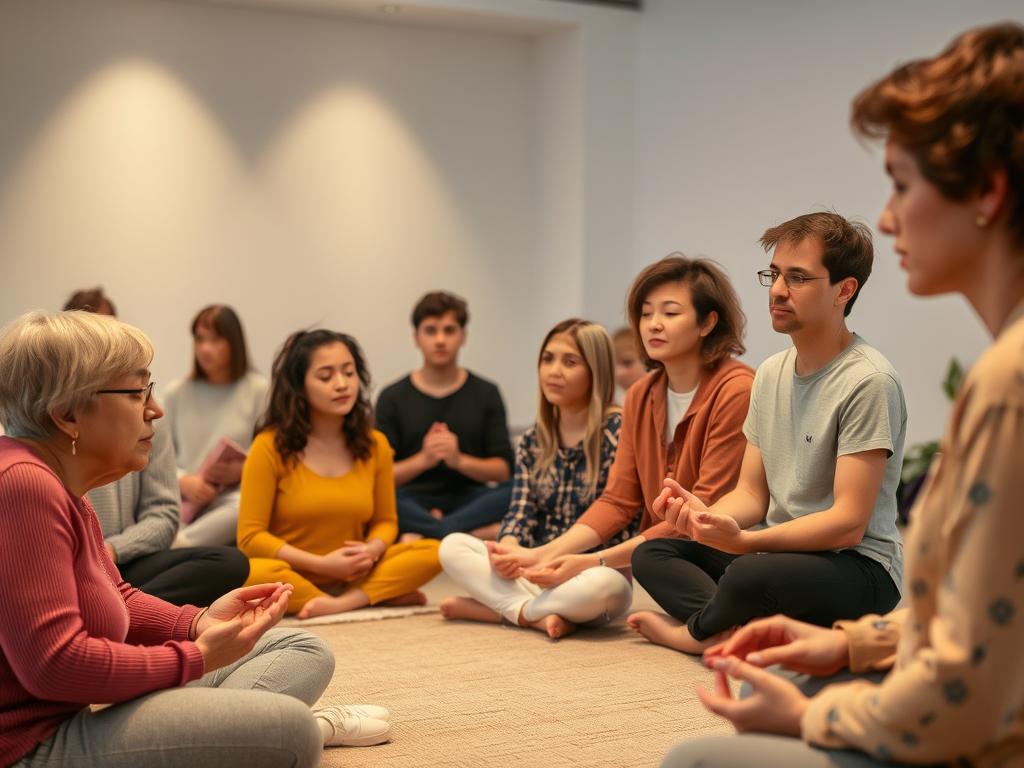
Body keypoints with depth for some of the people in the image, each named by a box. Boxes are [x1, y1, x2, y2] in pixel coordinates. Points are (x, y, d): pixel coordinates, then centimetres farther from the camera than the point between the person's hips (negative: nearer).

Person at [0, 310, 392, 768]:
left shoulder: (62, 486, 14)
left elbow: (120, 601, 21)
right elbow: (54, 664, -28)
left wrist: (199, 623, 0)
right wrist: (197, 656, -16)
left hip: (77, 712, 12)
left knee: (303, 653, 15)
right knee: (288, 731, -26)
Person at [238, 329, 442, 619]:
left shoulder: (375, 445, 6)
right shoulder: (270, 446, -7)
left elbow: (385, 520, 15)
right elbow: (250, 537, -8)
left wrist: (372, 550, -10)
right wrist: (322, 563, -17)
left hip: (354, 573, 3)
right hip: (292, 574, -3)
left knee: (432, 552, -17)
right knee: (255, 573, -38)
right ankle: (381, 595, -23)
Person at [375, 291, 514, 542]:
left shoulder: (486, 394, 12)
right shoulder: (393, 397, 9)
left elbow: (504, 470, 3)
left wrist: (459, 460, -15)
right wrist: (422, 460, -19)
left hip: (469, 500, 1)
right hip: (414, 504, -1)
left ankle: (423, 534, -35)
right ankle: (479, 533, -35)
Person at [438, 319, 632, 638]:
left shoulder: (617, 430, -8)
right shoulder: (533, 440, 10)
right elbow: (521, 513, 3)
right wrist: (506, 551, -19)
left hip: (590, 569, -5)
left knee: (604, 585, -40)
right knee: (453, 546, -11)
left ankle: (489, 607, -21)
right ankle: (540, 615, -25)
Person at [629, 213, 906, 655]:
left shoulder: (868, 382, -16)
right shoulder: (771, 373, 11)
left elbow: (848, 524, -21)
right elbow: (753, 494, 9)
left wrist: (743, 541, -33)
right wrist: (706, 515, -15)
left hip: (858, 566, -8)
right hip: (781, 551, 8)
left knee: (750, 573, -35)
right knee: (650, 554, 0)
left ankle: (695, 631, -2)